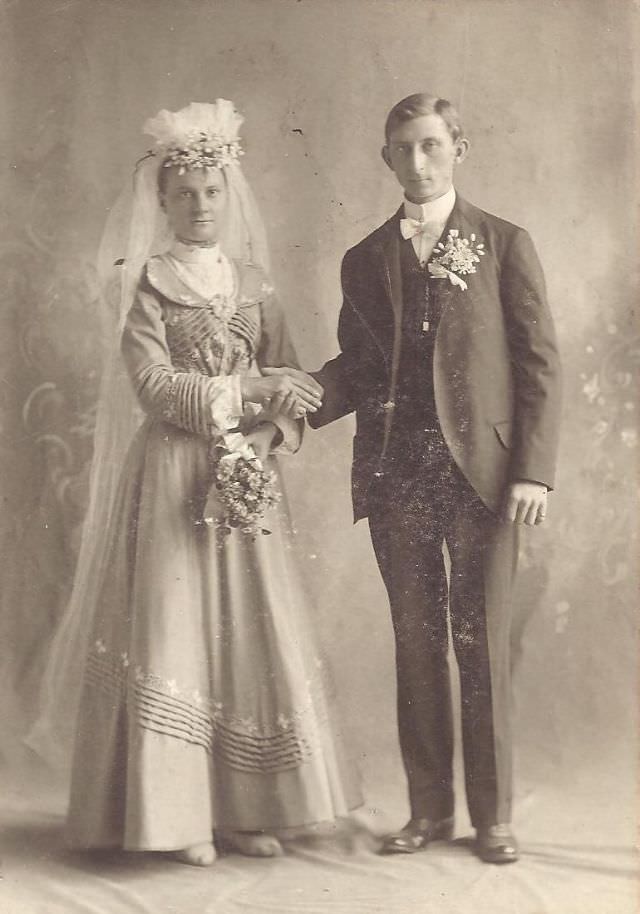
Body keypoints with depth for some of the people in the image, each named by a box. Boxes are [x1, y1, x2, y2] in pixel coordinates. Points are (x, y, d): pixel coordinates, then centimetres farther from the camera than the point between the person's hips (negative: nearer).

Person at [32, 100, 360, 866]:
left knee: (251, 631, 2)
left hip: (247, 477, 4)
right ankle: (178, 814, 3)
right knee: (174, 631, -4)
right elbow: (154, 385, -11)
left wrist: (275, 427, -12)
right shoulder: (146, 287, 1)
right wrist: (246, 389, -19)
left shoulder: (252, 284, 12)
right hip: (172, 479, -4)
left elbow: (287, 384, 9)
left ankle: (247, 807, 10)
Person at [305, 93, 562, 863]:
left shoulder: (503, 244, 5)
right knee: (415, 642, 8)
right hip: (395, 471, 3)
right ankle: (428, 809, 19)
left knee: (482, 643, 2)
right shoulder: (364, 260, 14)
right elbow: (356, 368, 13)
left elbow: (540, 363, 0)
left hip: (480, 468, -3)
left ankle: (493, 817, 13)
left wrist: (533, 469, -10)